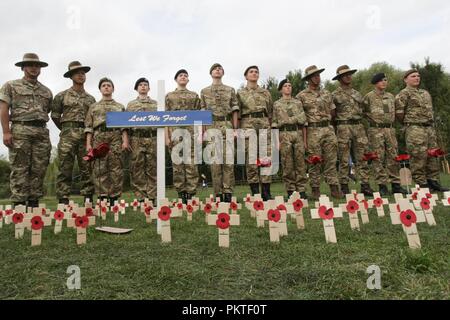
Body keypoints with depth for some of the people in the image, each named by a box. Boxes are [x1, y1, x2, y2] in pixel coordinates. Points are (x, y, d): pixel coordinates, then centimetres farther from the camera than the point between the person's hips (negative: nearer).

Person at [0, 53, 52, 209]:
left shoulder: (46, 91, 19)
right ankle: (18, 203, -3)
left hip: (42, 132, 4)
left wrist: (42, 128, 11)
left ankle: (34, 202, 8)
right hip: (20, 131, -3)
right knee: (19, 169, -6)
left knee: (39, 170, 2)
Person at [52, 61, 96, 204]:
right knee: (65, 169, -6)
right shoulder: (62, 96, 10)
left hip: (87, 135, 2)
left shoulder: (91, 99, 17)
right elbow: (55, 116, 14)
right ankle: (63, 200, -4)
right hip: (68, 135, -2)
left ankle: (88, 199, 4)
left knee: (87, 169, 0)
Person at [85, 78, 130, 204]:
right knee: (100, 169, -4)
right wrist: (88, 143, 1)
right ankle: (102, 197, 0)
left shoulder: (120, 107, 19)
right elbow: (89, 127, 13)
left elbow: (124, 126, 9)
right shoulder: (94, 107, 20)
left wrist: (125, 141, -5)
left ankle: (114, 198, -2)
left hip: (115, 137, -1)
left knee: (116, 168, -5)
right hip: (99, 137, 1)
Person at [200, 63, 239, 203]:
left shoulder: (230, 90, 15)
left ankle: (228, 192, -4)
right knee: (215, 160, -2)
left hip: (227, 126, 0)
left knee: (228, 159, -6)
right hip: (211, 127, 0)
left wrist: (235, 128, 0)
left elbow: (234, 111, 10)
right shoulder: (204, 91, 16)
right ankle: (218, 193, 2)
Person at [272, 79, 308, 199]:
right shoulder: (277, 104, 9)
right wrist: (277, 141, -4)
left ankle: (301, 190, 6)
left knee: (300, 163, 0)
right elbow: (275, 124, 5)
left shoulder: (298, 102, 15)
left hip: (298, 134, 2)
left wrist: (305, 140, 6)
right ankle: (290, 191, 5)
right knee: (287, 165, -2)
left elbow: (304, 122, 13)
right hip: (284, 135, -2)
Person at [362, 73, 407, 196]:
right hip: (376, 130, -5)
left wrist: (390, 121, 14)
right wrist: (373, 120, 3)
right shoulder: (369, 97, -2)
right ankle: (382, 185, 2)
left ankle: (395, 184, 13)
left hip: (390, 129, 5)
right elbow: (363, 111, 3)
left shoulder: (391, 96, 14)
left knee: (393, 157, 5)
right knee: (378, 158, -4)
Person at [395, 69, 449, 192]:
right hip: (415, 129, -8)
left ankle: (433, 181, 17)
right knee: (419, 157, -8)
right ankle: (421, 184, -1)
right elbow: (398, 112, -11)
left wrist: (432, 124, 19)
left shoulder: (425, 93, 20)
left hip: (430, 128, 8)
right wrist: (408, 123, 0)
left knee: (433, 155, 9)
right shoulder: (404, 93, -5)